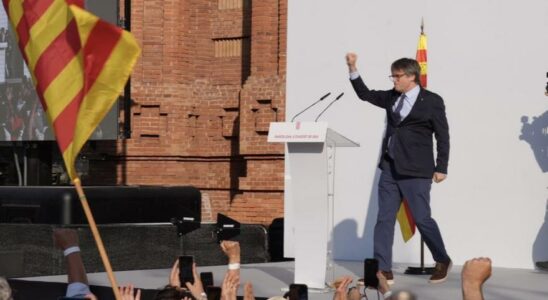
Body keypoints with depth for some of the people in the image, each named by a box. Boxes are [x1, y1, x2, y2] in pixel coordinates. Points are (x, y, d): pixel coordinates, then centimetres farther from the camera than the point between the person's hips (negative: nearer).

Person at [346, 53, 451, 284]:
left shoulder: (432, 101, -4)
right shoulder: (391, 97, 10)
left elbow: (443, 136, -3)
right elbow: (365, 94, 20)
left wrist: (441, 168, -6)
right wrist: (353, 69, 8)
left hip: (416, 172, -6)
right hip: (390, 169, 6)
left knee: (422, 219, -2)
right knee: (384, 219, 2)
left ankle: (443, 261, 19)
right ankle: (383, 271, 4)